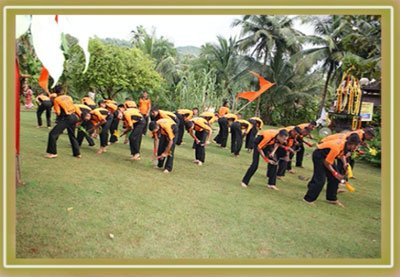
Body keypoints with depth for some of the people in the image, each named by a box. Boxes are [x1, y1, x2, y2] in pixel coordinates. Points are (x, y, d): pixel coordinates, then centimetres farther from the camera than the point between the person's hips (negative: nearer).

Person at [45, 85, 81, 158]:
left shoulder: (56, 99, -4)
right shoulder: (68, 97, 11)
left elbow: (58, 113, -7)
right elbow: (74, 108, 10)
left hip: (66, 119, -6)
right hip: (73, 117, 7)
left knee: (53, 134, 1)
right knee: (72, 135, 21)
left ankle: (53, 153, -1)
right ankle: (77, 153, 26)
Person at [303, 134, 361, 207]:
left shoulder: (347, 145, -11)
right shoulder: (337, 148, -35)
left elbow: (342, 153, 14)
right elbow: (326, 162, -24)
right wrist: (335, 173, -14)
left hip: (328, 155, 9)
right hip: (319, 155, -9)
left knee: (334, 178, 6)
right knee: (320, 179, -14)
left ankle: (332, 198, 20)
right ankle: (308, 199, -4)